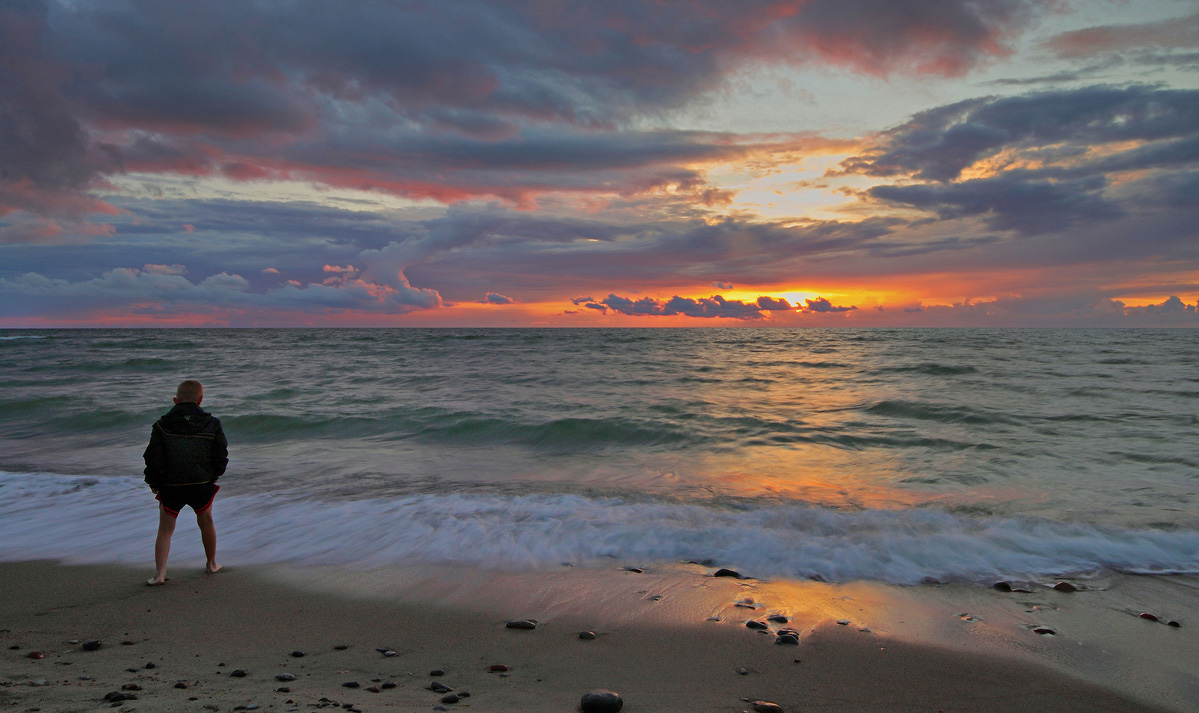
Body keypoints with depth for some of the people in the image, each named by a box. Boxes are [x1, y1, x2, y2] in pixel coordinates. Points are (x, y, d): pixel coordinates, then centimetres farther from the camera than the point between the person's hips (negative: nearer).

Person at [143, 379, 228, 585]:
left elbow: (154, 459, -8)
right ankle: (211, 564, 33)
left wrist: (153, 482, 8)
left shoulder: (162, 426, -5)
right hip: (202, 484, 1)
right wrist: (214, 475, 19)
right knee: (206, 522, 20)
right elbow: (221, 456, 1)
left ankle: (159, 572, 0)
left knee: (165, 529, 10)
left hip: (170, 486, -1)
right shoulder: (212, 424, -2)